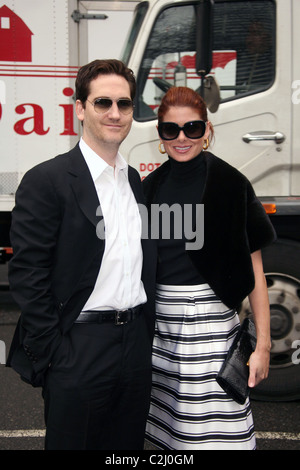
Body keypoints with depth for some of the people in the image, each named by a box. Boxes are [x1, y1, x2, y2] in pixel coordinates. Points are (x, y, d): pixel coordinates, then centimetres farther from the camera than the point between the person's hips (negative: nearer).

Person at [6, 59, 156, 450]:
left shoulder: (134, 180, 11)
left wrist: (146, 336, 12)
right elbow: (27, 276, -13)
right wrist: (52, 357, -13)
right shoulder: (46, 180, -10)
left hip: (135, 344, 7)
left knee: (128, 447, 18)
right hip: (79, 350, -6)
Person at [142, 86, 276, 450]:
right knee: (169, 425, 13)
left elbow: (253, 271, -6)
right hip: (159, 319, 4)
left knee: (212, 427, -1)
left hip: (208, 318, -4)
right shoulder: (151, 186, 7)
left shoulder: (230, 184, -6)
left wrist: (263, 344, -8)